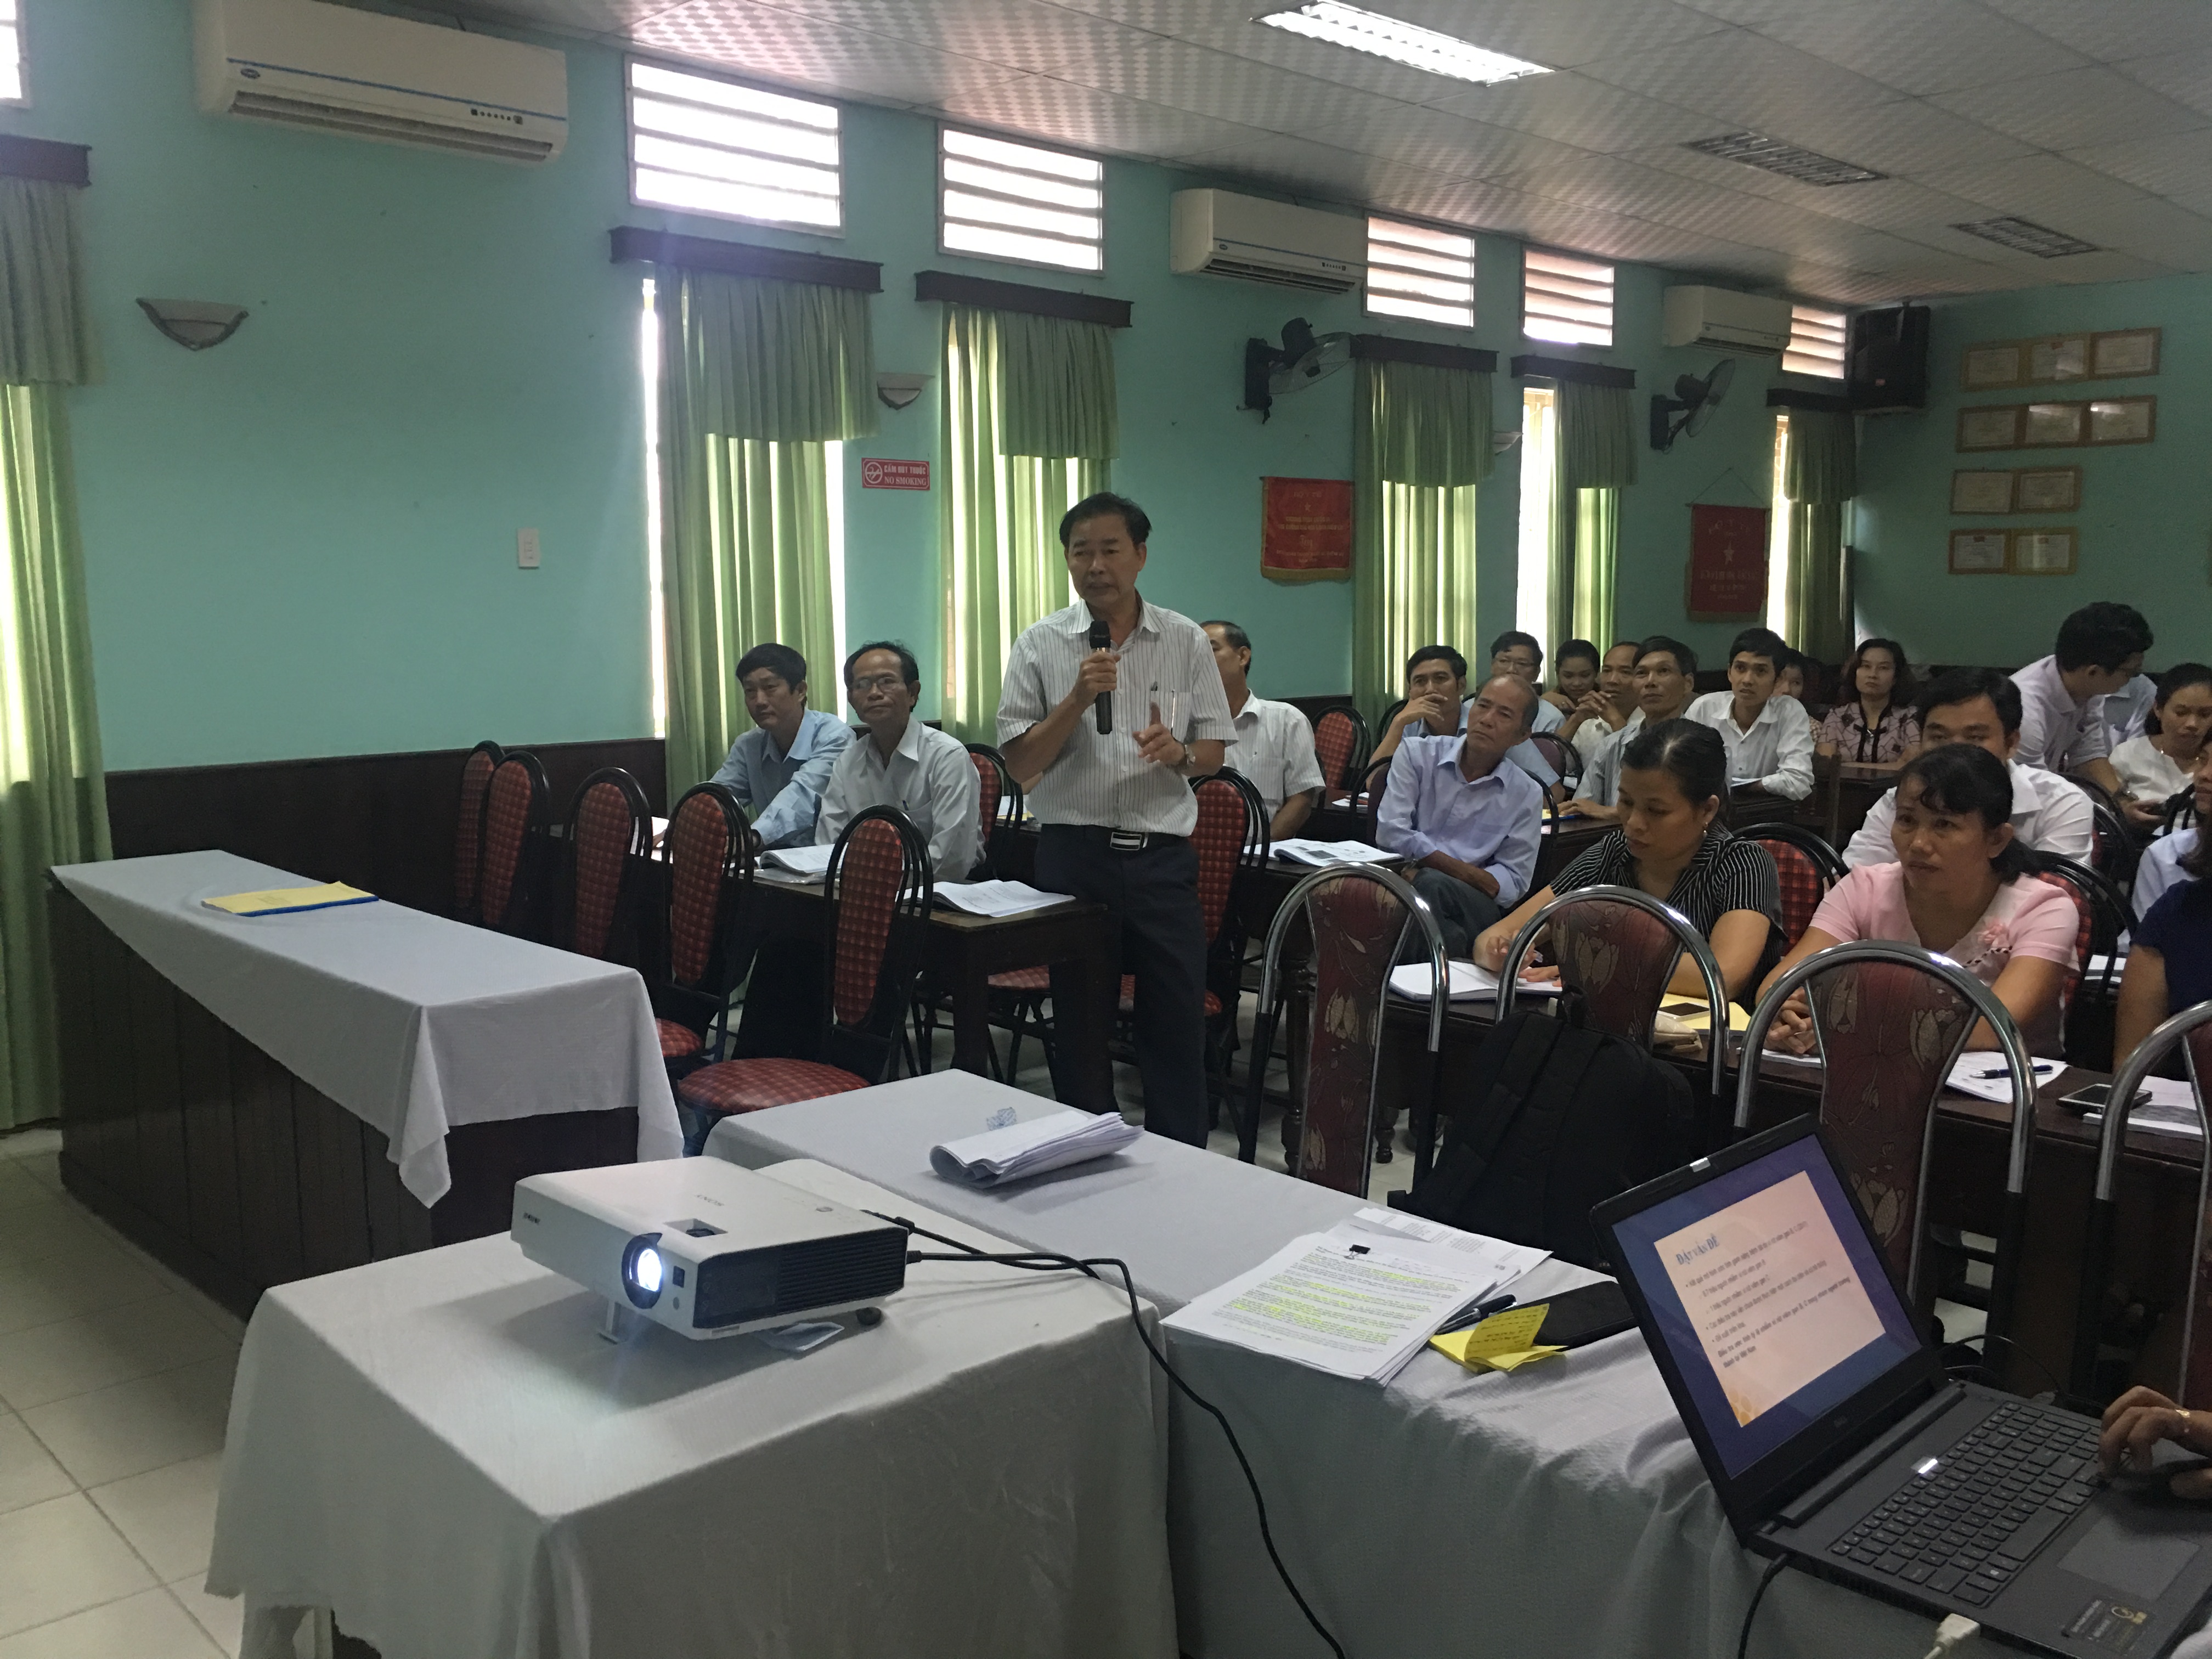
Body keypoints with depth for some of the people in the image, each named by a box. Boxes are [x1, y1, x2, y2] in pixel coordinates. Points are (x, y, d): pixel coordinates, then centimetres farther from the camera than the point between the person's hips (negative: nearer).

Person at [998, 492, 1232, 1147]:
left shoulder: (1187, 642, 5)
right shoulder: (1040, 645, 1)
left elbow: (1214, 753, 9)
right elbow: (1019, 762, -2)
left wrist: (1178, 753, -13)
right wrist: (1077, 700, -15)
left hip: (1163, 854, 1)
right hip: (1073, 854, -1)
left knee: (1177, 1025, 4)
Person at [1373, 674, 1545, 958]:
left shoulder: (1527, 795, 11)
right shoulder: (1417, 754, 8)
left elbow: (1513, 884, 5)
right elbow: (1391, 833, -4)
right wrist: (1467, 871, -7)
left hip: (1473, 906, 1)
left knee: (1432, 885, -34)